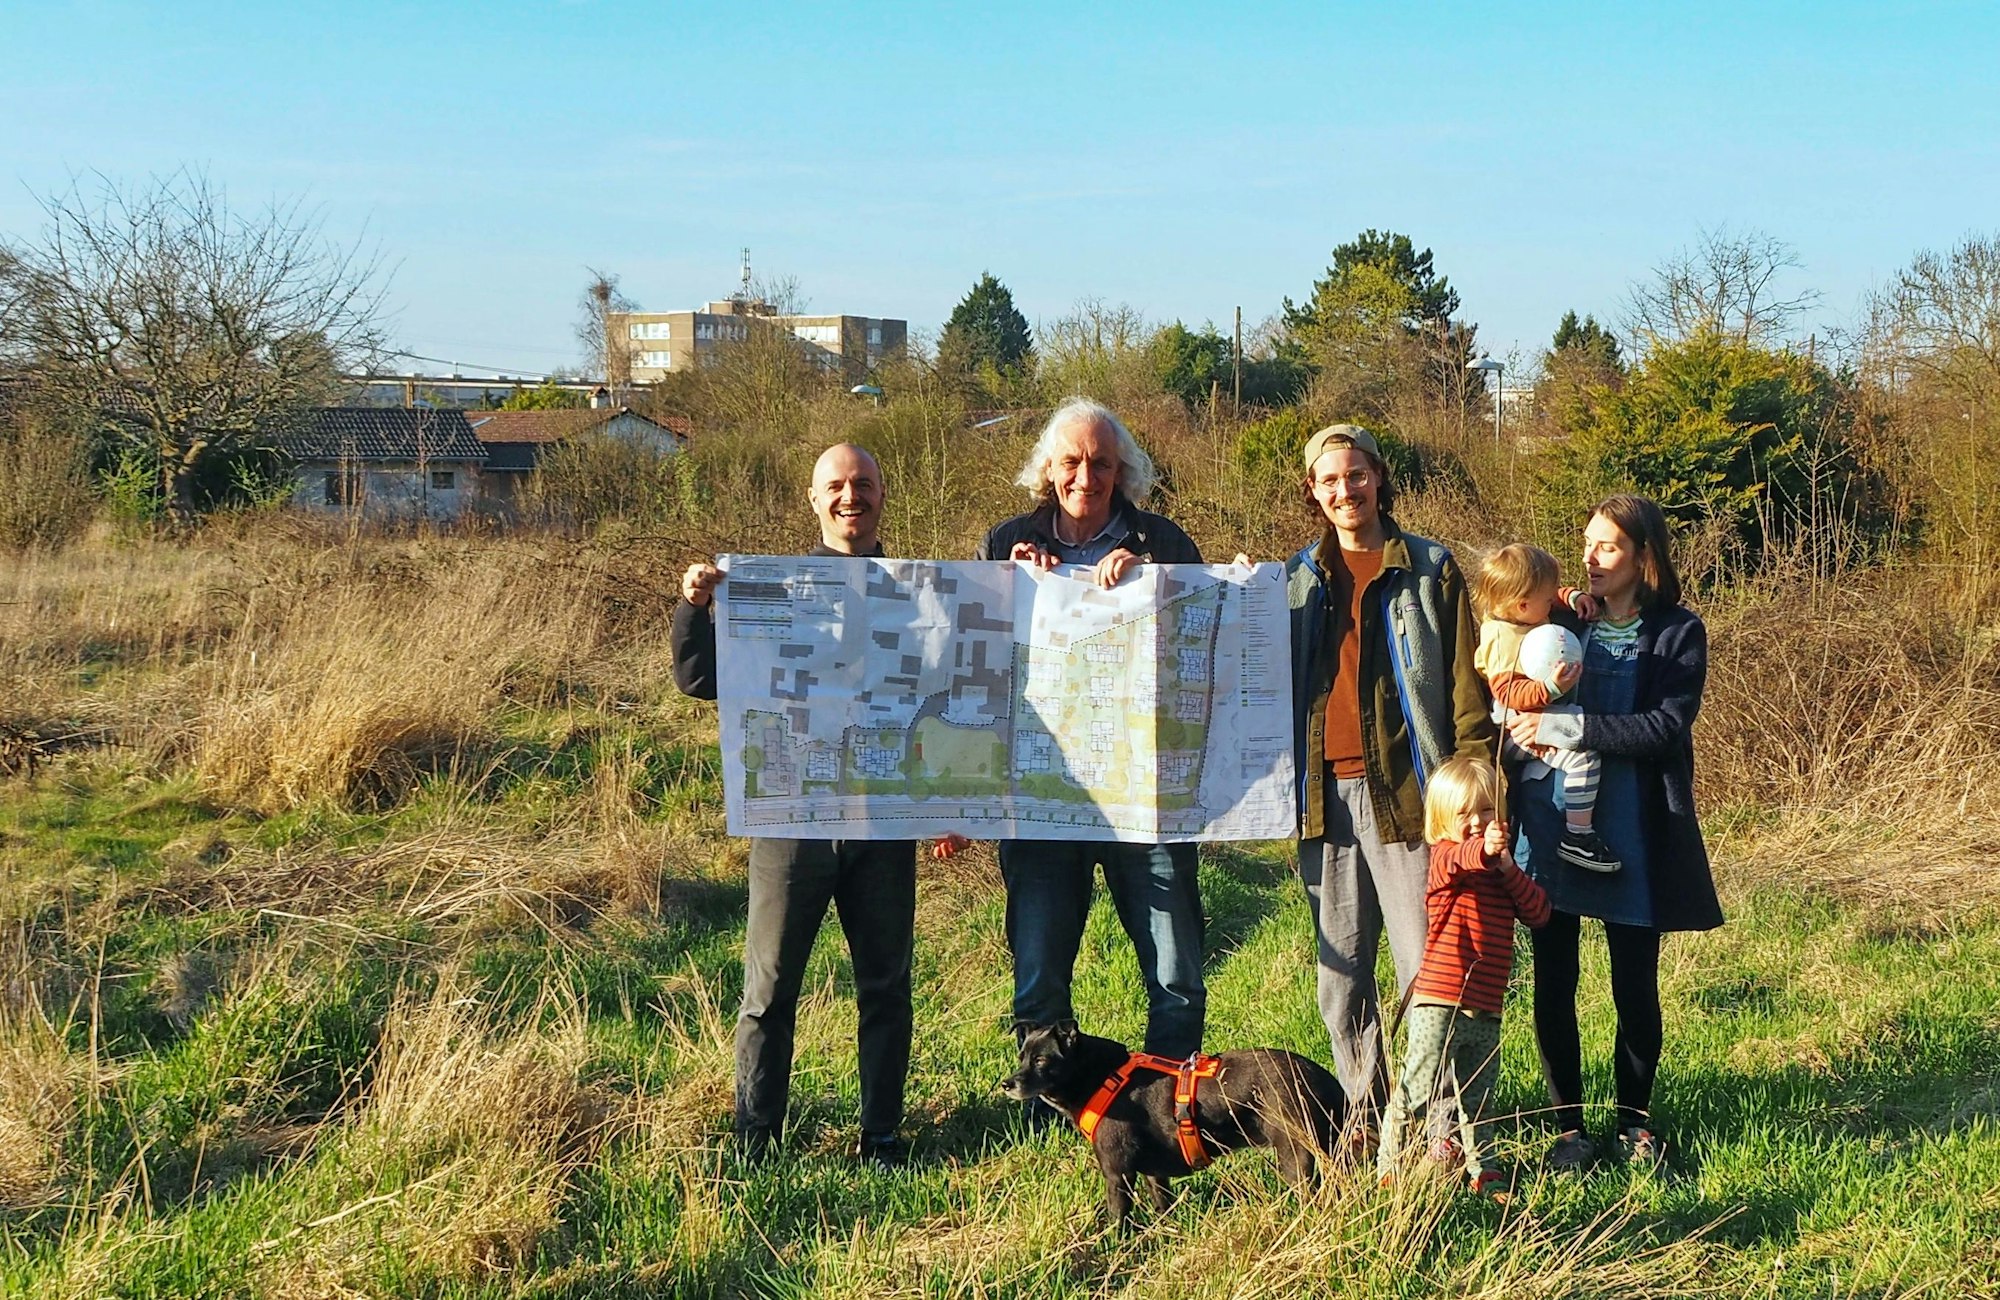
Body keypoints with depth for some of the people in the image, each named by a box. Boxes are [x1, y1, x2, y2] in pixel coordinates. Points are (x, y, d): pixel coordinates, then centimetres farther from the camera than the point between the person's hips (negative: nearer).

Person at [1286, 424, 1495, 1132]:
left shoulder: (1431, 569, 5)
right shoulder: (1297, 578, 16)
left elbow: (1466, 685, 1)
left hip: (1407, 791, -4)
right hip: (1326, 795, 4)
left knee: (1426, 965, -5)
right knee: (1340, 971, 7)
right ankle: (1364, 1119, 16)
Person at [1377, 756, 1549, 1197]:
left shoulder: (1501, 866, 15)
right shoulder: (1445, 856, -6)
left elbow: (1539, 913, 3)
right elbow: (1457, 861, -33)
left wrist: (1509, 868, -12)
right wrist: (1483, 850, -55)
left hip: (1486, 1008, 7)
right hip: (1439, 1002, -7)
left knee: (1478, 1096, 19)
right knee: (1417, 1089, -8)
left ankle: (1481, 1168, 31)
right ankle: (1389, 1168, 1)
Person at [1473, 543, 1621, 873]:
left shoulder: (1518, 616, 5)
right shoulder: (1505, 641, -26)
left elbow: (1555, 598, 26)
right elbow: (1508, 693, -32)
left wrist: (1574, 597, 7)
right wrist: (1550, 688, -43)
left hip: (1550, 714, 12)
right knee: (1583, 756, -27)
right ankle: (1577, 836, -18)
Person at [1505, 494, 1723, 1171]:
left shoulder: (1678, 634, -1)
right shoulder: (1560, 623, 8)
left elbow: (1666, 729, -13)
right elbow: (1513, 714, 12)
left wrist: (1569, 728, -20)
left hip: (1631, 834, -2)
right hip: (1549, 825, 2)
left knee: (1636, 987, 6)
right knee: (1553, 984, 3)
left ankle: (1636, 1120, 24)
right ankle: (1569, 1125, 15)